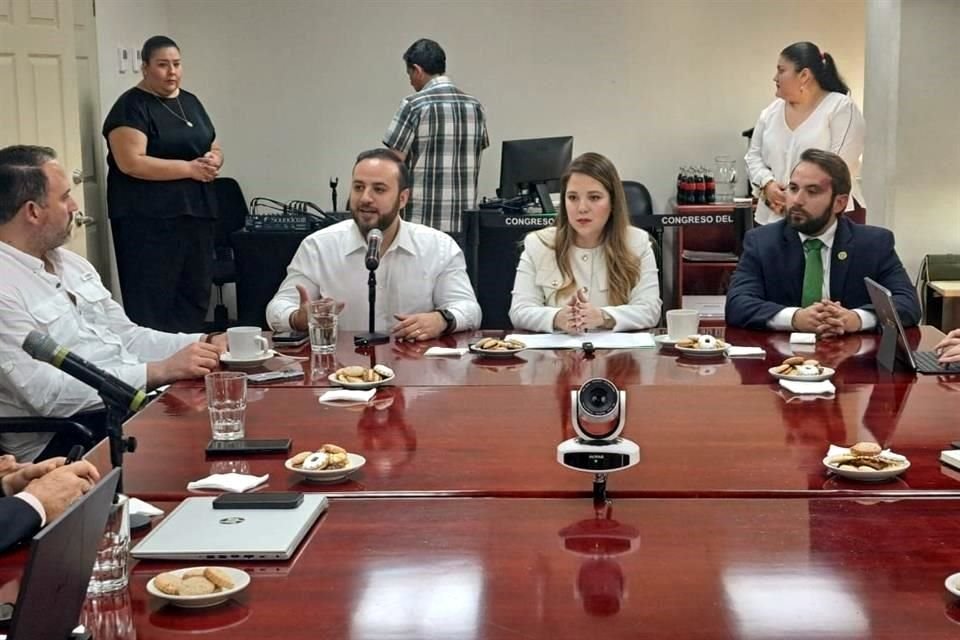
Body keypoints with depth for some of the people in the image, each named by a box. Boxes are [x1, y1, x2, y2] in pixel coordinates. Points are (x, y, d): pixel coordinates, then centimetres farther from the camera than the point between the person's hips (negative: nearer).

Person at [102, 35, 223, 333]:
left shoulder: (190, 102, 15)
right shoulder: (131, 106, -7)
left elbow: (215, 148, 20)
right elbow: (131, 163, -18)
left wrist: (214, 160, -5)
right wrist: (190, 168, -17)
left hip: (196, 212, 7)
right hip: (149, 218, -7)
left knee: (196, 294, 9)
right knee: (152, 300, -5)